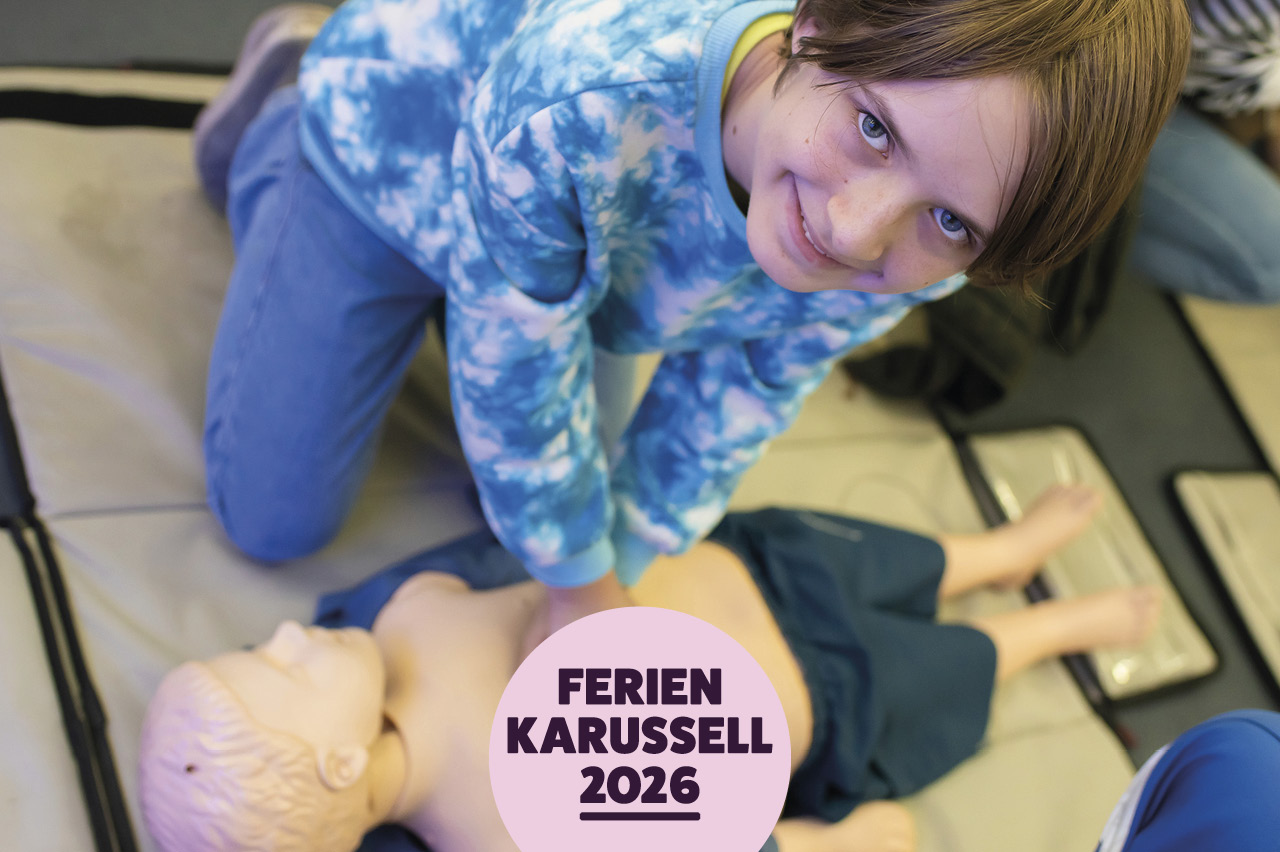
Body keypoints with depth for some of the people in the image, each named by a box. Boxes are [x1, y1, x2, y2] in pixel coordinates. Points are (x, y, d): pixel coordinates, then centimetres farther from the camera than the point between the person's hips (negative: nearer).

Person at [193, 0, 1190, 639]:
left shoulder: (914, 265, -32)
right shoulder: (577, 98, -49)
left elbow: (739, 391, -12)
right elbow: (517, 375, -30)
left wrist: (610, 580, -4)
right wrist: (581, 588, -14)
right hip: (389, 146, -3)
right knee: (275, 517, 8)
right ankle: (270, 123, 24)